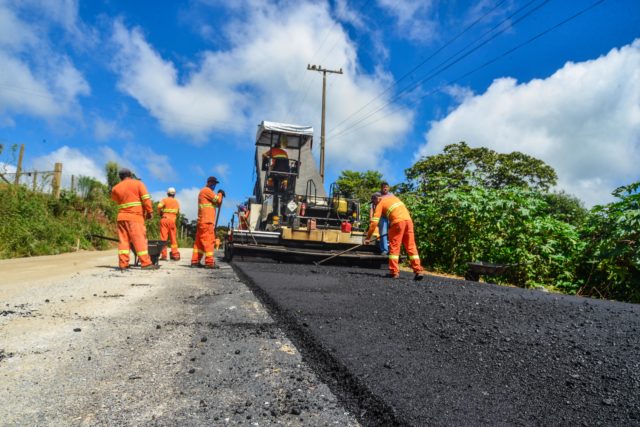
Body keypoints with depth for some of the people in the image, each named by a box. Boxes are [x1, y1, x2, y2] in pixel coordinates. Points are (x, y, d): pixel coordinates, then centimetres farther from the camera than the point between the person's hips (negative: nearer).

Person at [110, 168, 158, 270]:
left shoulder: (116, 188, 13)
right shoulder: (138, 183, 3)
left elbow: (114, 199, 31)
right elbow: (146, 198, -7)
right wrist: (150, 211, -4)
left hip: (121, 217, 4)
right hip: (135, 217, -4)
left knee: (123, 240, 7)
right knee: (140, 239, -6)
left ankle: (123, 264, 3)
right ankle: (146, 263, -8)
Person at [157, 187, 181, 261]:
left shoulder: (165, 200, 2)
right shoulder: (177, 202, 14)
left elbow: (159, 206, -13)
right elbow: (178, 212, 12)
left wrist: (160, 214, 3)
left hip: (165, 219, -3)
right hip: (172, 220, 3)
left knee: (163, 238, -1)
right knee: (173, 238, 8)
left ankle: (164, 255, -4)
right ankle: (175, 254, 4)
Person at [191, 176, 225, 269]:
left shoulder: (203, 191, 26)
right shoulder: (207, 190, -6)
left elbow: (216, 203, 26)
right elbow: (218, 200, -10)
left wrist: (220, 195, 12)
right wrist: (220, 194, 7)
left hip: (202, 221, 10)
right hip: (207, 221, -10)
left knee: (199, 241, 7)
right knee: (209, 240, -10)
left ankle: (195, 261, 7)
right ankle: (209, 262, -12)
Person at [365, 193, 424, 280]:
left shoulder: (380, 204, 11)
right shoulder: (393, 197, 28)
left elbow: (374, 222, 3)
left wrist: (368, 237, 7)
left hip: (398, 222, -5)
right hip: (408, 220, 5)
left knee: (394, 247, 3)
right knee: (411, 247, 6)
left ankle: (394, 272, 0)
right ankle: (418, 271, 1)